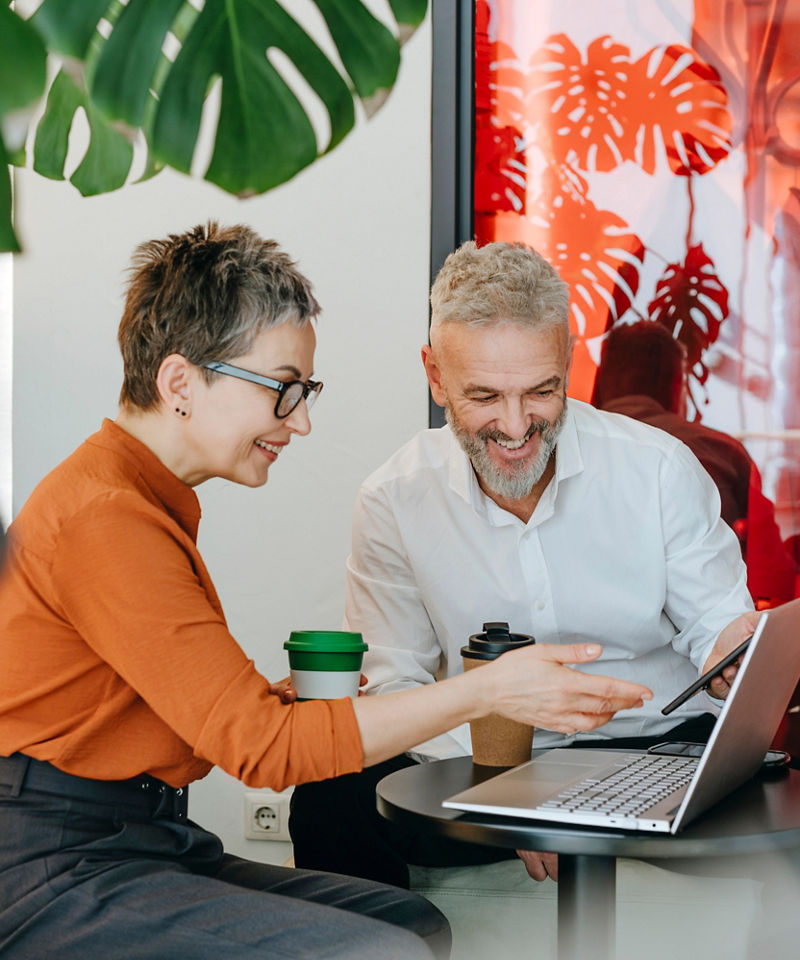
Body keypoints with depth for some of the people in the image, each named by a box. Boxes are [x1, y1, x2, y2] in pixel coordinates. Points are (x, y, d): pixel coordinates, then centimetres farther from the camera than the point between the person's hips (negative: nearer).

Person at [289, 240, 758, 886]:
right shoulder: (393, 502, -4)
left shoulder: (660, 469, -4)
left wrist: (735, 652, -22)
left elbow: (718, 627, 4)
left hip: (661, 744, 0)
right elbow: (393, 687, -3)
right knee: (332, 800, -27)